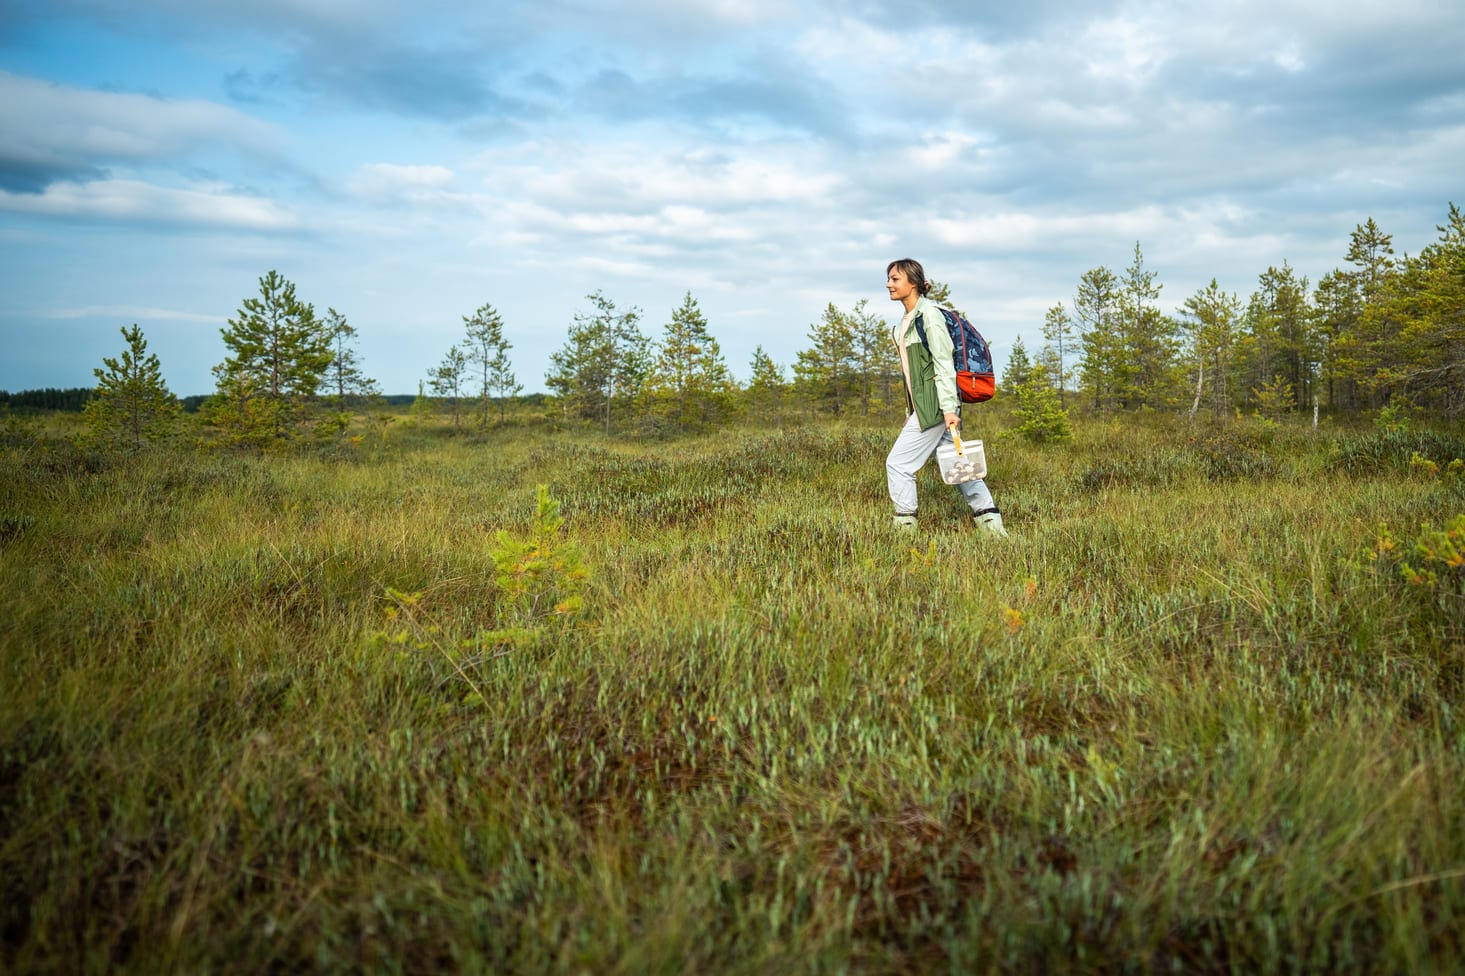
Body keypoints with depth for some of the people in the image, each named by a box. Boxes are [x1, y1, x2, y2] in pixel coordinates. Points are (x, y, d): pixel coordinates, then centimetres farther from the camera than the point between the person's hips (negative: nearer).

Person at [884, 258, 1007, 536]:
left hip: (934, 405, -10)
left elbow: (944, 363, -18)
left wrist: (949, 408, -24)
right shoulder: (907, 319, 16)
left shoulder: (928, 314, -11)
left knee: (898, 463, -7)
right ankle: (990, 522, 15)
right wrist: (911, 412, 20)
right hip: (923, 405, 10)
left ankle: (905, 524, 3)